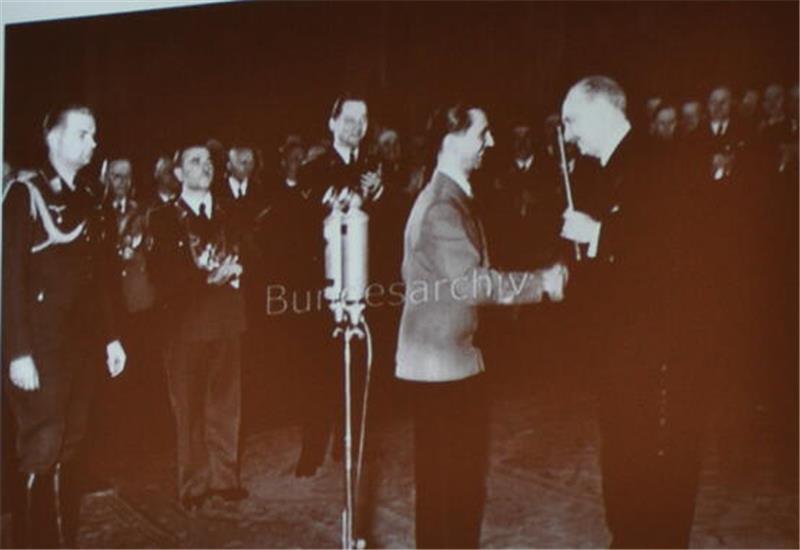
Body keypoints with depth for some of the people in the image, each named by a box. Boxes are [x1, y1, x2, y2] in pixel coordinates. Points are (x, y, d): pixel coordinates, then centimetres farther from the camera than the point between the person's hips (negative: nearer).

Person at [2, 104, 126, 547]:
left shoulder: (87, 201, 14)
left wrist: (111, 337, 11)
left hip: (81, 342, 6)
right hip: (40, 346, -6)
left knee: (71, 448, 10)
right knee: (42, 448, -4)